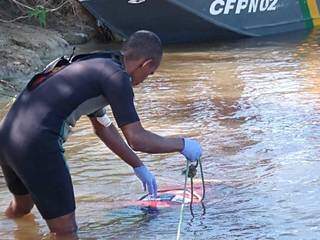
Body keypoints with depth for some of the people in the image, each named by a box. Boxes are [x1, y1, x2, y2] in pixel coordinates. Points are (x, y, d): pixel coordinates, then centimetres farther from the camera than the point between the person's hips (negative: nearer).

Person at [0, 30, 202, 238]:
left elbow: (103, 128, 32)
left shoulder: (94, 65, 21)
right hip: (36, 143, -10)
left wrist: (139, 166, 38)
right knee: (66, 230, 1)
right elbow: (137, 139, -12)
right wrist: (182, 144, 3)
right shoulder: (117, 76, -7)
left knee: (20, 207, 34)